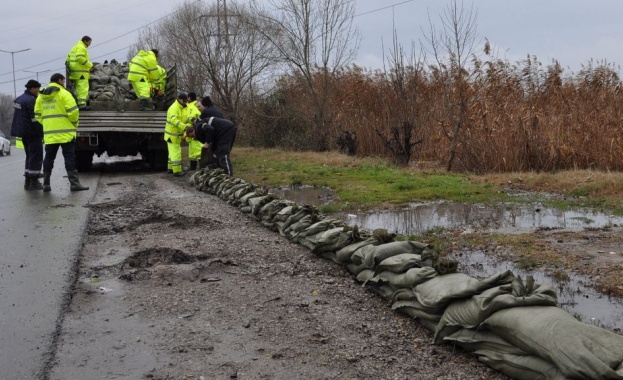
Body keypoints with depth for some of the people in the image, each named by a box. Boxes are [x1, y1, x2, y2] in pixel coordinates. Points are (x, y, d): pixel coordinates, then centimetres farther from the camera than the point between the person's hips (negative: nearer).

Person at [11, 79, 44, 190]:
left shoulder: (19, 99, 14)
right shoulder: (31, 100, -16)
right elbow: (35, 119, -20)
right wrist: (41, 134, -15)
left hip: (23, 132, 10)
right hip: (32, 133, -9)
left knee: (29, 156, 16)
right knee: (36, 156, -5)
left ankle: (28, 181, 18)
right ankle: (34, 182, -6)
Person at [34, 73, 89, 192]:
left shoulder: (41, 96, 13)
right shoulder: (63, 93, -6)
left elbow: (38, 115, 11)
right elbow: (73, 111, -14)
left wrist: (47, 125, 18)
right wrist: (75, 123, 2)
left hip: (49, 133, 6)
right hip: (65, 132, -5)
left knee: (49, 158, 12)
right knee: (69, 157, -3)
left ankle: (46, 184, 13)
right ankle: (74, 183, -5)